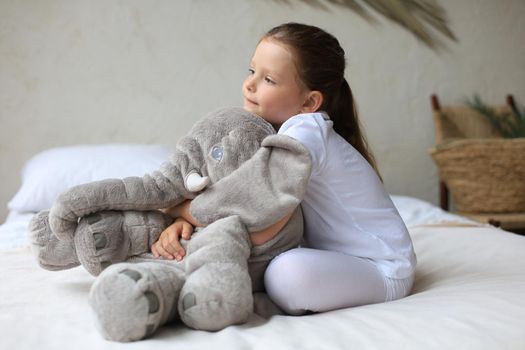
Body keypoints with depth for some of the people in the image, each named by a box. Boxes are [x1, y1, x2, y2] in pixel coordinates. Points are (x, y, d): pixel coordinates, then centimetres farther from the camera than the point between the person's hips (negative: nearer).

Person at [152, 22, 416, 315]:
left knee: (288, 272, -32)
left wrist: (177, 205, -20)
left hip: (384, 271, -8)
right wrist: (182, 221, -19)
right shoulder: (269, 131, 1)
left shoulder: (304, 130, -25)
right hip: (337, 256, 8)